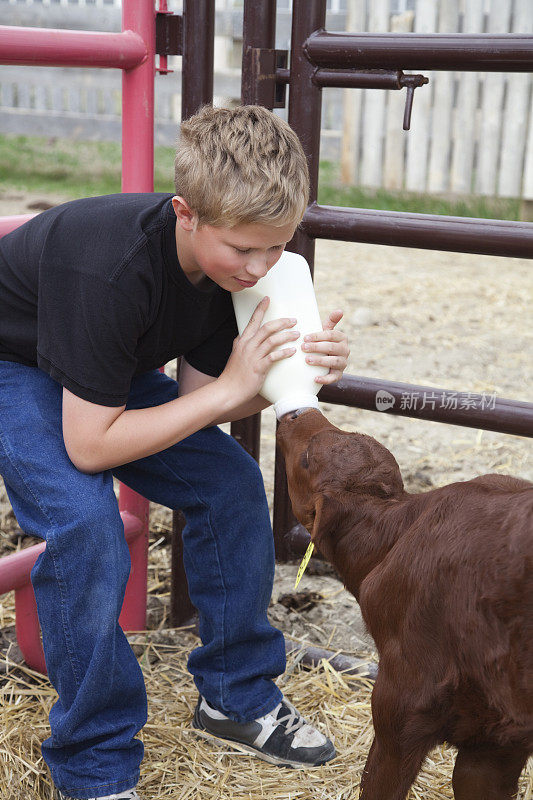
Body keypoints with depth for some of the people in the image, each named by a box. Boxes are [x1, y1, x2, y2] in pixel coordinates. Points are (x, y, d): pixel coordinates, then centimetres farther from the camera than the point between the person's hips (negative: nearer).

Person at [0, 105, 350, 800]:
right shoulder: (109, 268, -40)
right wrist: (231, 387, -35)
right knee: (86, 524, -27)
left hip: (111, 364, 7)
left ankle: (236, 694, 13)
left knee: (231, 481, -4)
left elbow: (194, 397, -10)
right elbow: (89, 446, -35)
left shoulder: (233, 257, -18)